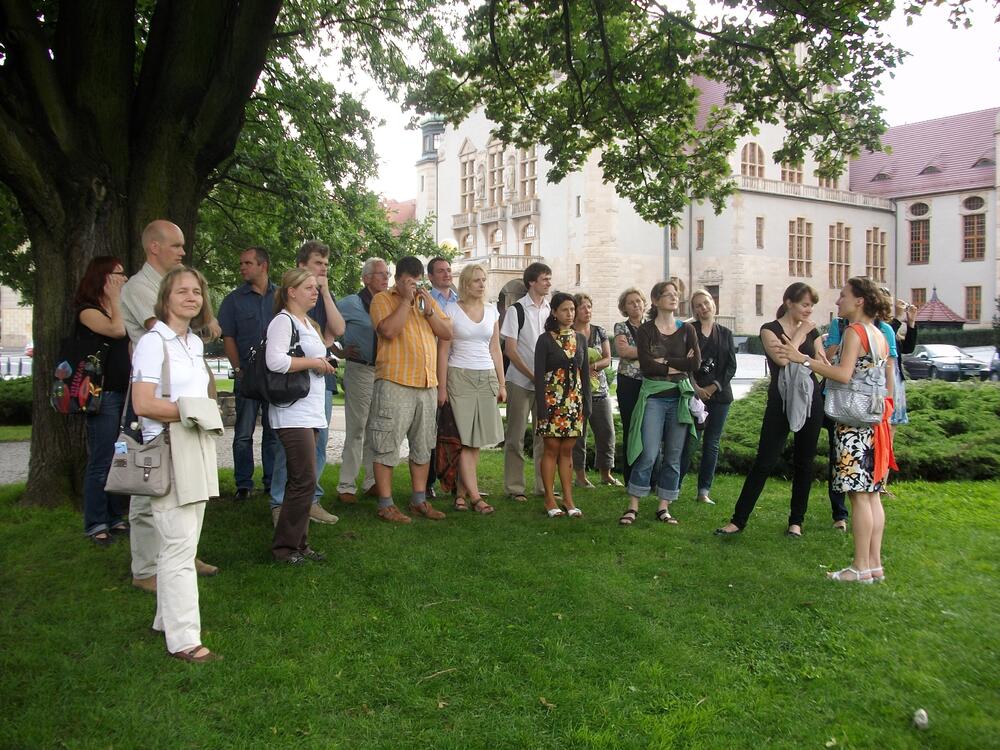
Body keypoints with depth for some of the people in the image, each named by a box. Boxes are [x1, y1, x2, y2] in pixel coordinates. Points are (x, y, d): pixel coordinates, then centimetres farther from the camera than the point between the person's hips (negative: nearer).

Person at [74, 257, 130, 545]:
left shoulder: (120, 308, 16)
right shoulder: (87, 311, -5)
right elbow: (117, 330, -23)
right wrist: (115, 298, -13)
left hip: (125, 392, 7)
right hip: (103, 394, -7)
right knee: (101, 462, -4)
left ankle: (115, 518, 18)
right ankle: (95, 525, 4)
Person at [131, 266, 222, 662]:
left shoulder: (195, 342, 14)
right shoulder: (153, 342, -11)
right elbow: (143, 404, -18)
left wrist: (207, 413, 7)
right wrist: (188, 411, -13)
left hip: (196, 447, 8)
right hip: (167, 451, -8)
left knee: (181, 541, 14)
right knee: (179, 546, -7)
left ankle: (167, 619, 26)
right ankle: (183, 639, -2)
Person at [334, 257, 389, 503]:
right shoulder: (351, 303, -6)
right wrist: (341, 349, -7)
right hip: (360, 370, -6)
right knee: (357, 429, -5)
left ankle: (372, 481, 22)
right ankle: (346, 486, 1)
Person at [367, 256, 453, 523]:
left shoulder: (428, 299, 16)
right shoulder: (383, 299, -1)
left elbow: (447, 333, 9)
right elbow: (389, 330, -19)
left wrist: (428, 309, -4)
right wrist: (406, 299, -14)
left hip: (427, 384, 7)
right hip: (394, 383, -6)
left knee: (423, 446, 13)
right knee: (387, 445, -3)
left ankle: (419, 500, 23)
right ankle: (385, 504, 3)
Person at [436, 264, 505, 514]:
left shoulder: (491, 311, 12)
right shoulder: (451, 310, 0)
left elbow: (495, 349, 15)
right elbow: (443, 350, -2)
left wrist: (502, 383, 10)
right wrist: (442, 387, -7)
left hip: (487, 377, 4)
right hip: (459, 376, -4)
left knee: (478, 438, 1)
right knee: (465, 438, -7)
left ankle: (461, 492, 9)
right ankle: (474, 495, -7)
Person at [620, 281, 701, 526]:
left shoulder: (687, 329, 9)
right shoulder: (645, 330, 0)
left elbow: (696, 362, -5)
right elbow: (646, 366, -12)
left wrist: (664, 362, -9)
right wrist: (679, 366, -7)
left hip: (680, 397, 3)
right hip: (653, 397, -3)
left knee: (673, 456, 5)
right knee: (648, 454, -9)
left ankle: (663, 507, 14)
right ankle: (633, 506, 0)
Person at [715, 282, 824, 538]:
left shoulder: (811, 331, 9)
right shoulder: (770, 329, -3)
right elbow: (782, 359, -20)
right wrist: (801, 332, -9)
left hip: (810, 402, 4)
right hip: (780, 403, -4)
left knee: (804, 462, 8)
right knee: (764, 461, -5)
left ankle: (796, 521, 18)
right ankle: (738, 520, 1)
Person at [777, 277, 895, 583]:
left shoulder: (854, 331, -11)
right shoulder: (881, 336, 15)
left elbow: (844, 374, -24)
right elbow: (889, 385, 17)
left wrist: (803, 359, -25)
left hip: (854, 425, -9)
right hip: (875, 423, 9)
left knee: (859, 495, -6)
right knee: (872, 494, 10)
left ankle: (861, 567, -3)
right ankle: (875, 563, 14)